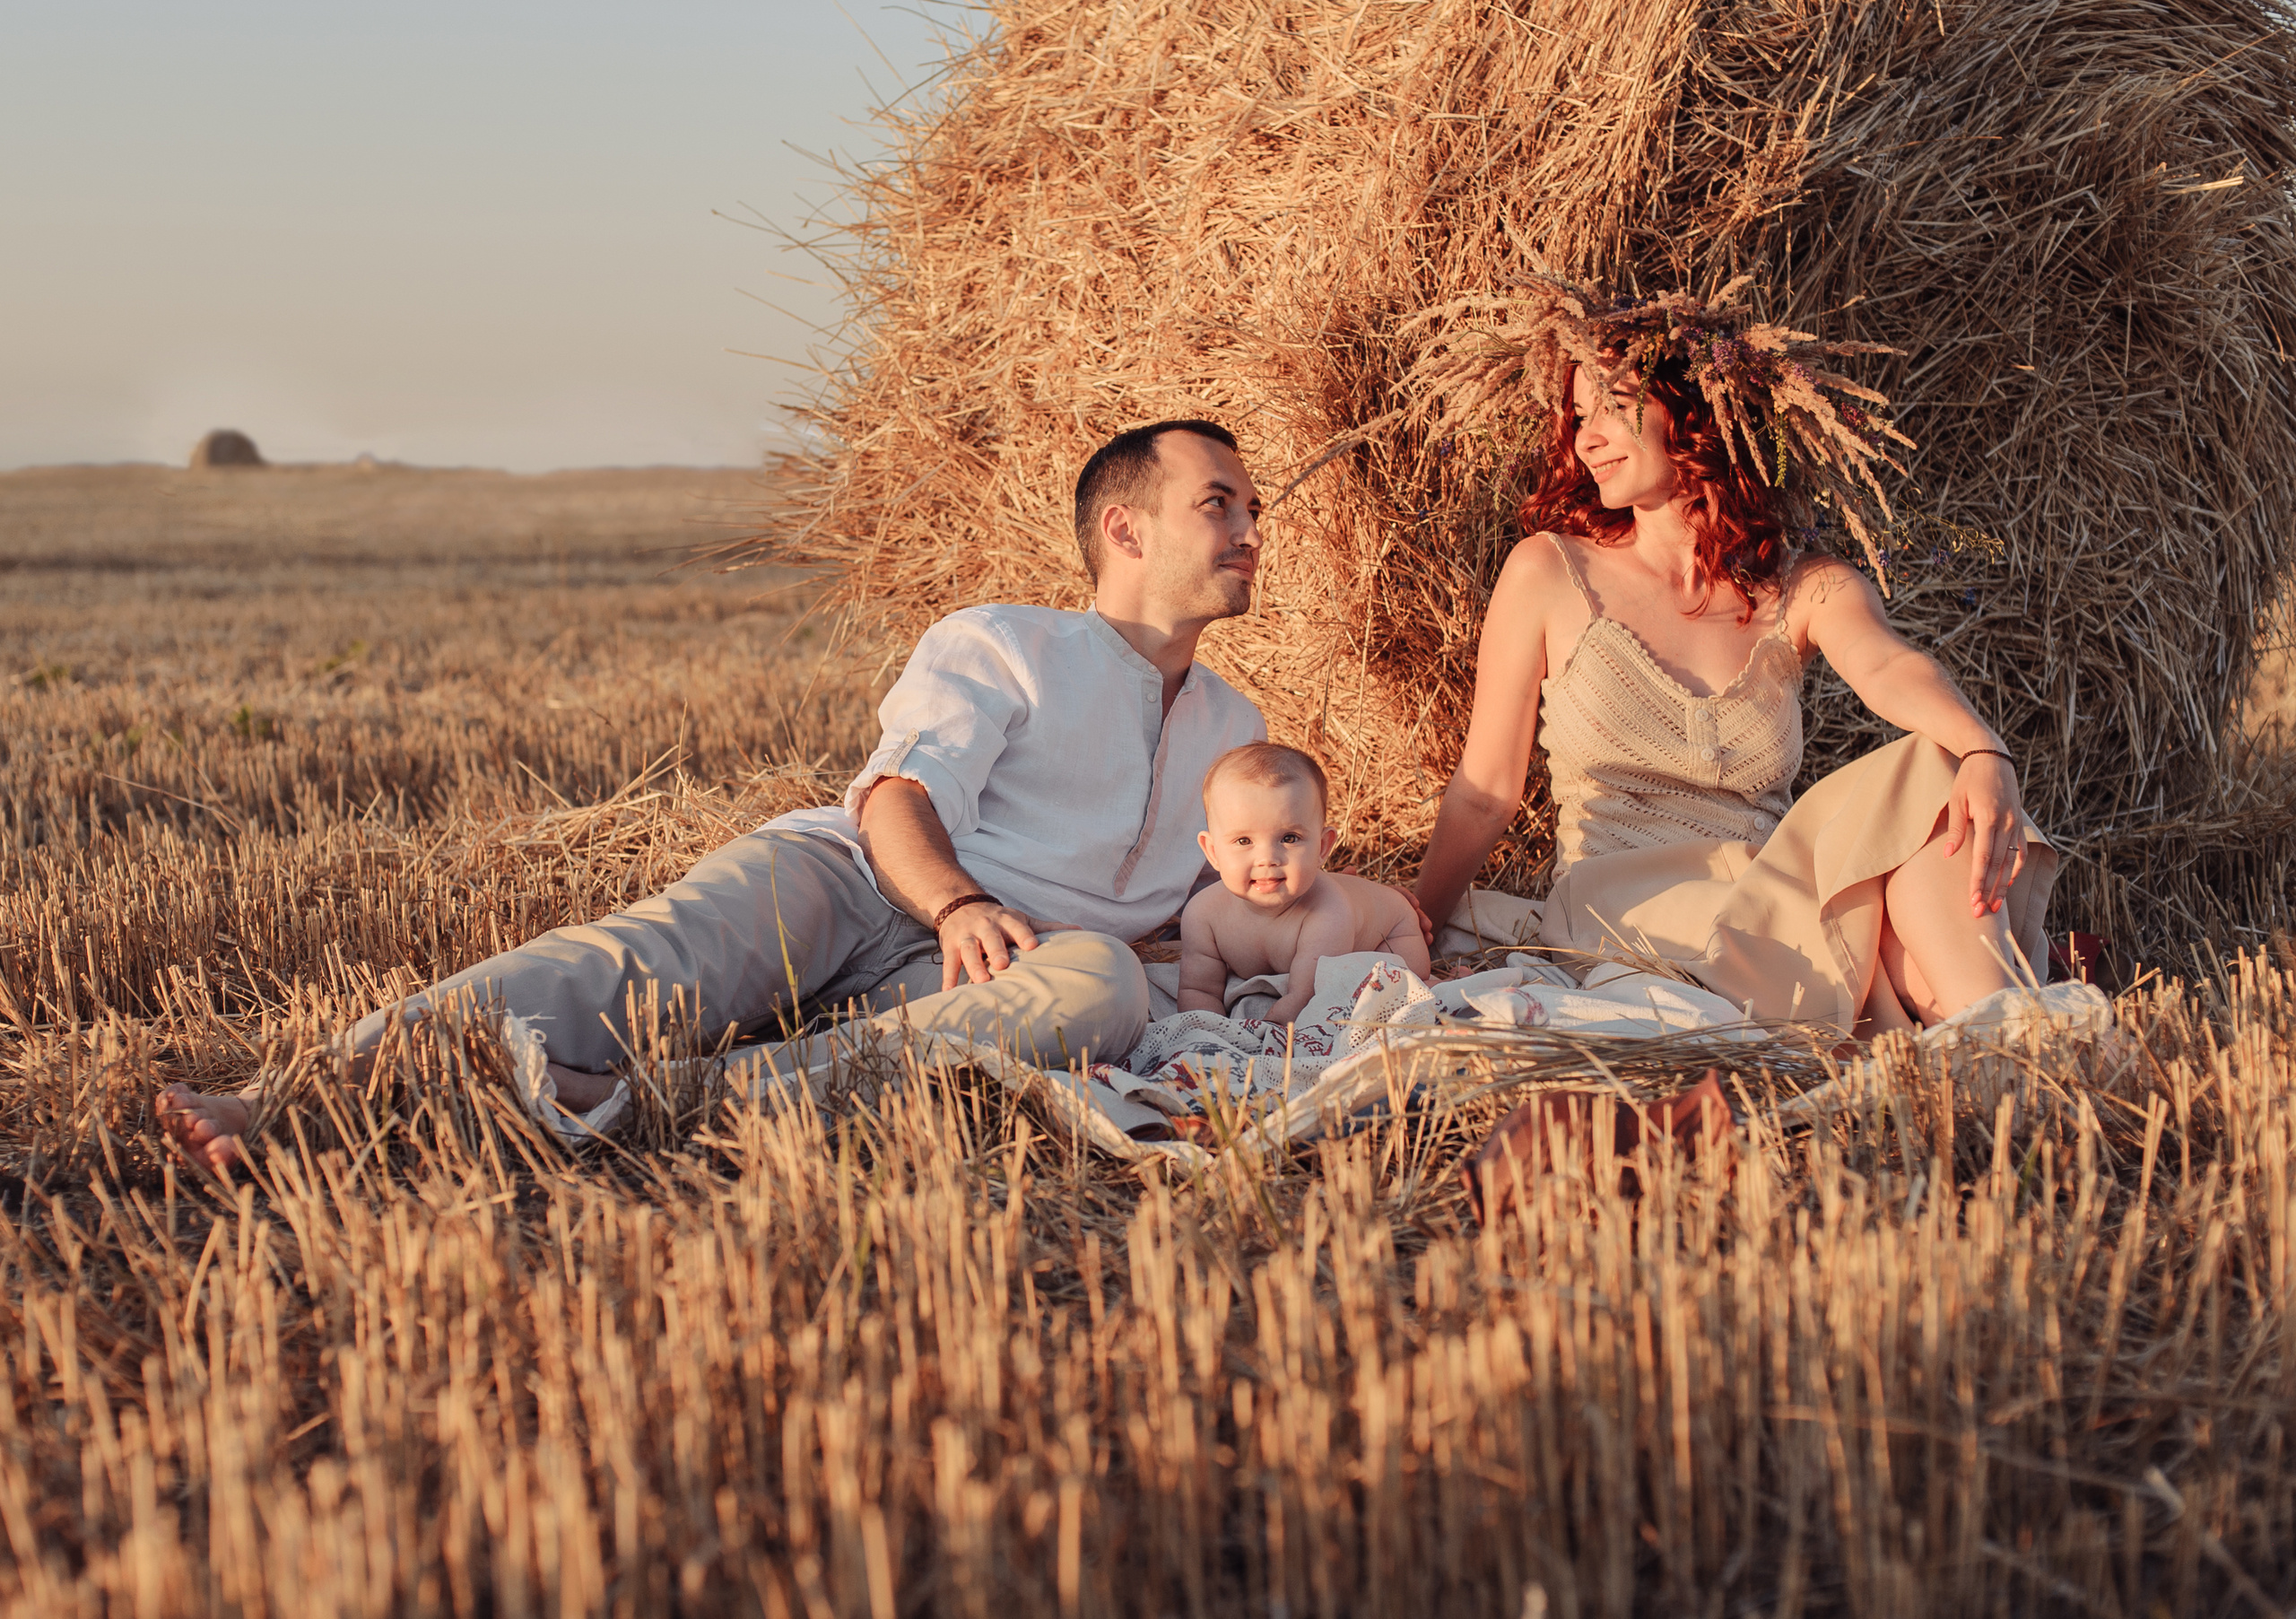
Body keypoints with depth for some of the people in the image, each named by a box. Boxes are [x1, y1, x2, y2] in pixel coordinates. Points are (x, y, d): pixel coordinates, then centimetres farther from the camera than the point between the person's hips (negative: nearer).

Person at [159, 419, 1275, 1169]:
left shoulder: (1235, 732, 32)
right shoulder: (1000, 644, 15)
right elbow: (901, 789, -3)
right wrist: (957, 904, -24)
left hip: (954, 978, 2)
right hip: (835, 878, -2)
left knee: (1105, 985, -35)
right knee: (656, 957, -35)